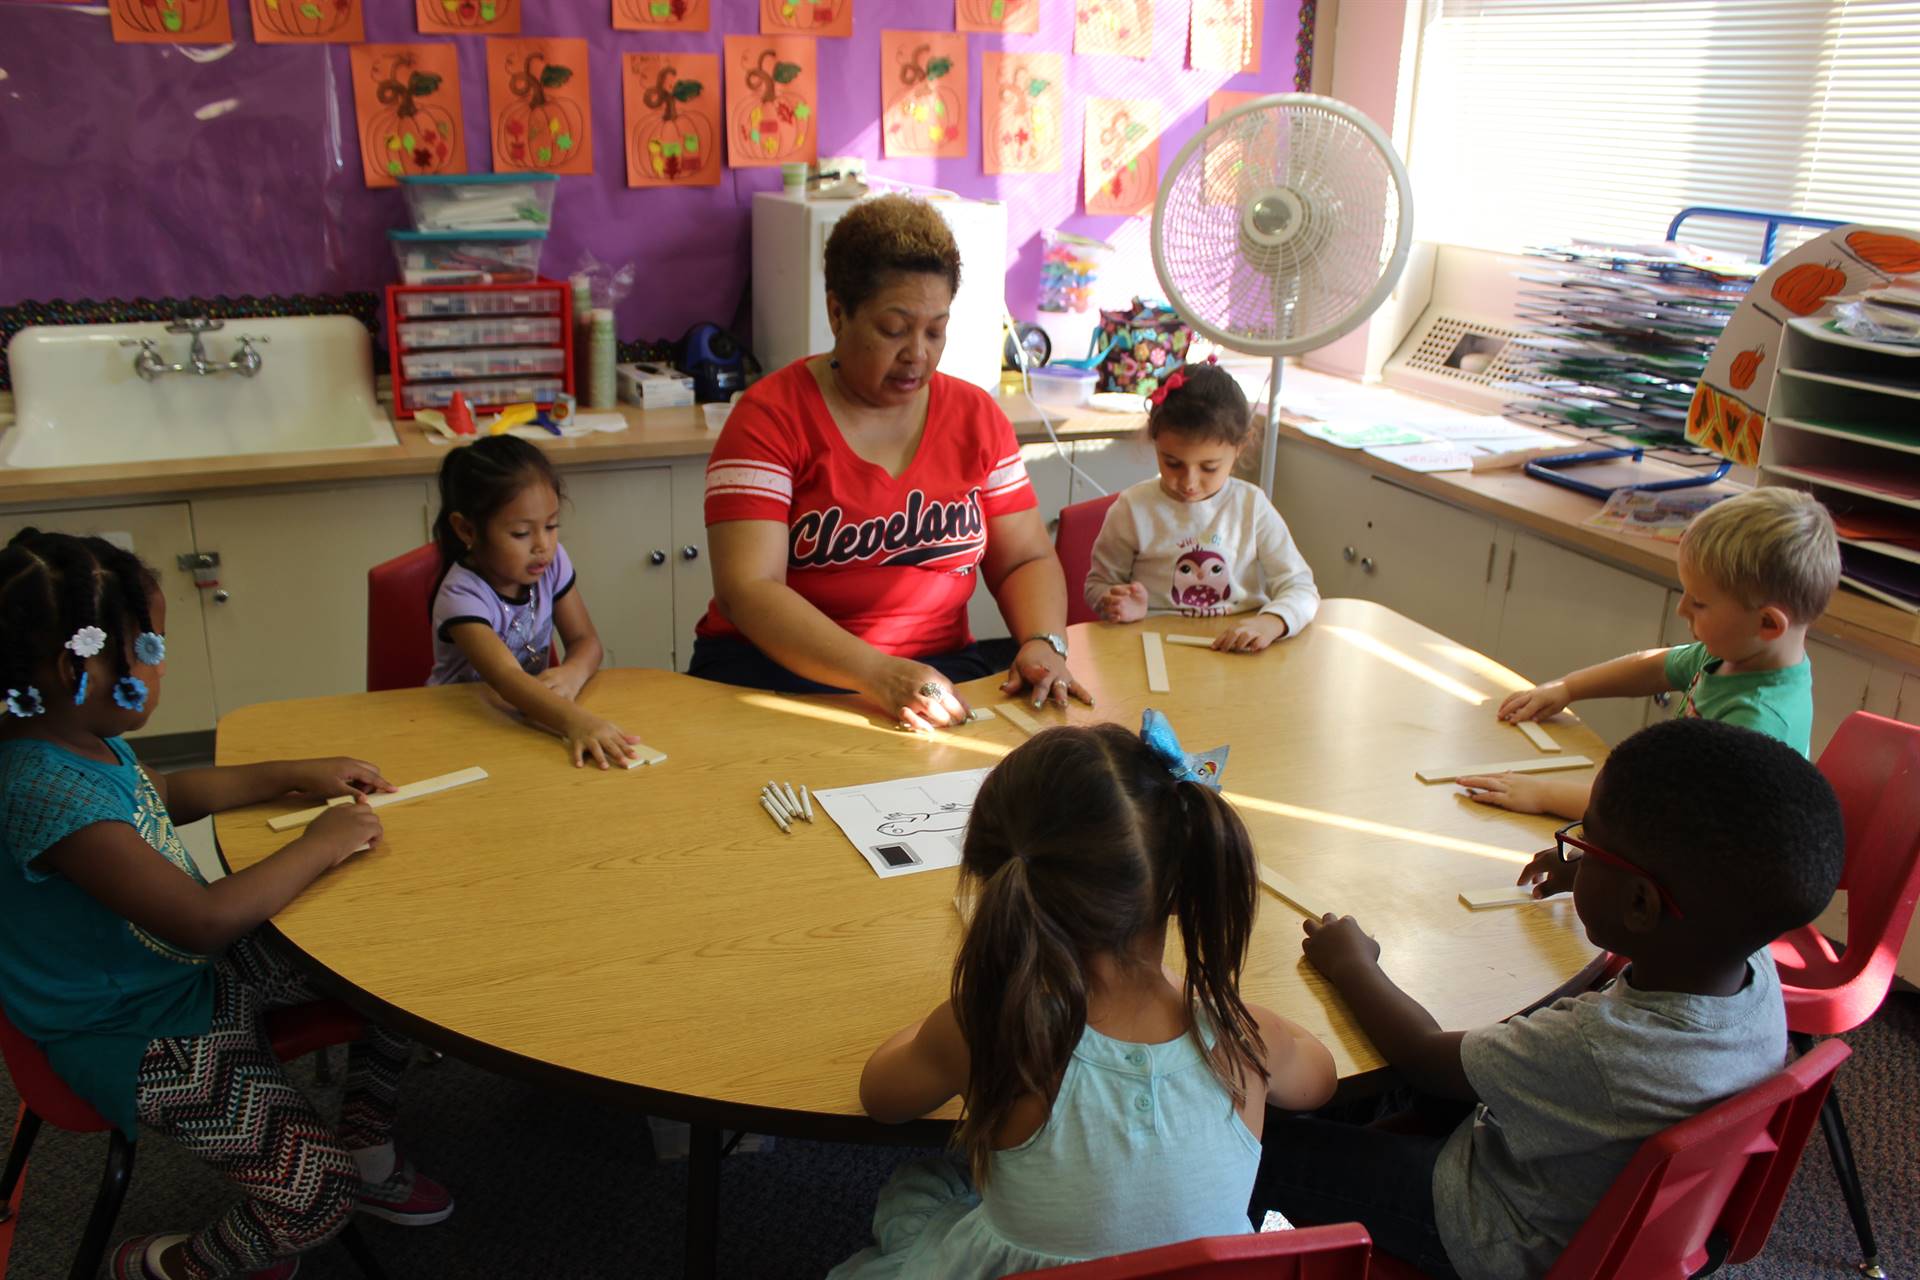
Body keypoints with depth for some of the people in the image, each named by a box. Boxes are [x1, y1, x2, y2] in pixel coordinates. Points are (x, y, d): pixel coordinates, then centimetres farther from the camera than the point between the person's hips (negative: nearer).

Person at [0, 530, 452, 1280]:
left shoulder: (77, 736, -4)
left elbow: (168, 793, 20)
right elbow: (204, 919, -34)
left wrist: (297, 774, 11)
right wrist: (320, 847, -20)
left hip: (193, 968, 10)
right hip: (136, 1033, -10)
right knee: (316, 1195, -17)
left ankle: (368, 1152, 26)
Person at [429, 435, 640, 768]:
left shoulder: (552, 561, -6)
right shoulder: (462, 595, -23)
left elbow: (585, 640, -1)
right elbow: (506, 678, -37)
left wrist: (573, 672, -25)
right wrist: (575, 720, -54)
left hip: (531, 710, 5)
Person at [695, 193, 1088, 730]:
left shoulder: (975, 416, 8)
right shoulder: (770, 416, -7)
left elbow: (1026, 560, 13)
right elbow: (747, 589, -17)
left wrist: (1043, 644, -10)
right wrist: (879, 676, -29)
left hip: (943, 670, 5)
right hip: (776, 671, -4)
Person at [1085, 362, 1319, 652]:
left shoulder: (1252, 508, 2)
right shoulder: (1133, 509, -1)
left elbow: (1300, 587, 0)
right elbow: (1098, 584, 11)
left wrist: (1271, 623, -22)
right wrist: (1115, 603, -13)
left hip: (1242, 655, 1)